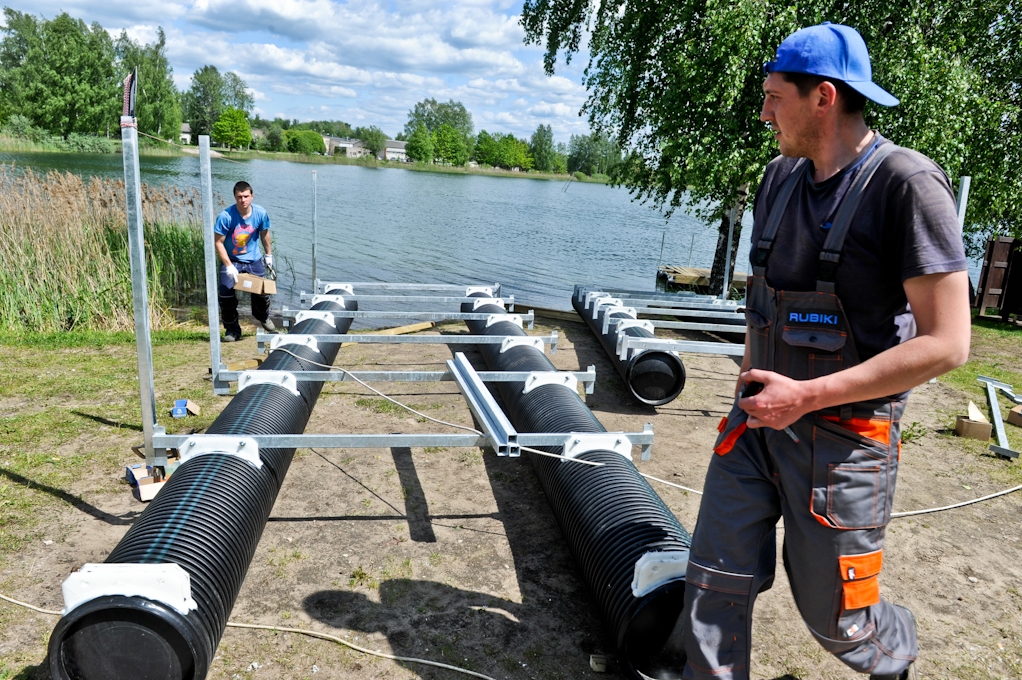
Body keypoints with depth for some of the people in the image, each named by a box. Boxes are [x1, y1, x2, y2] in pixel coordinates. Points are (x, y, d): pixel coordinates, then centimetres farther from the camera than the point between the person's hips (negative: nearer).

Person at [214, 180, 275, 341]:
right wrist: (229, 266, -23)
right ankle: (232, 330, 7)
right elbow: (218, 242, -19)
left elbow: (264, 234, 6)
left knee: (262, 292, 13)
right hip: (231, 260, -3)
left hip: (253, 259, 3)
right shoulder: (225, 216, -24)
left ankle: (263, 317, 44)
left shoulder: (260, 213, -14)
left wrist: (268, 254, 15)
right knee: (227, 297, -11)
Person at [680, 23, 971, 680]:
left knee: (833, 613, 14)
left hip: (841, 438, -5)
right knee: (714, 583, 7)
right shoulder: (782, 176, 6)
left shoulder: (908, 184, -16)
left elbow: (947, 343, -19)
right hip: (757, 418, 6)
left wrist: (807, 395, -21)